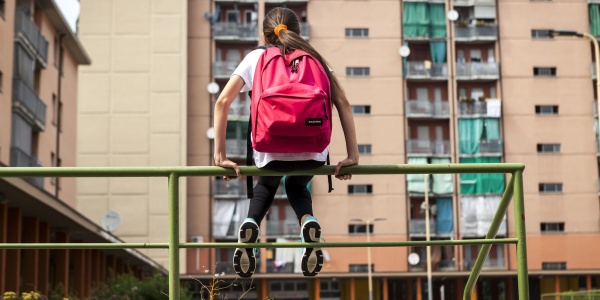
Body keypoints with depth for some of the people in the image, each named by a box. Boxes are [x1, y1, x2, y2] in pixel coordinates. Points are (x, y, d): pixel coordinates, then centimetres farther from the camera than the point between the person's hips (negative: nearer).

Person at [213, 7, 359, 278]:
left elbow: (223, 101, 5)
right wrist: (352, 156, 9)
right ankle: (308, 221, 1)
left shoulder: (256, 57, 18)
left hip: (270, 152, 0)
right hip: (312, 153, 1)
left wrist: (220, 156, 6)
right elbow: (342, 102, 9)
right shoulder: (313, 57, 21)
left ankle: (251, 224, 4)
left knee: (267, 184, 36)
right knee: (296, 186, 36)